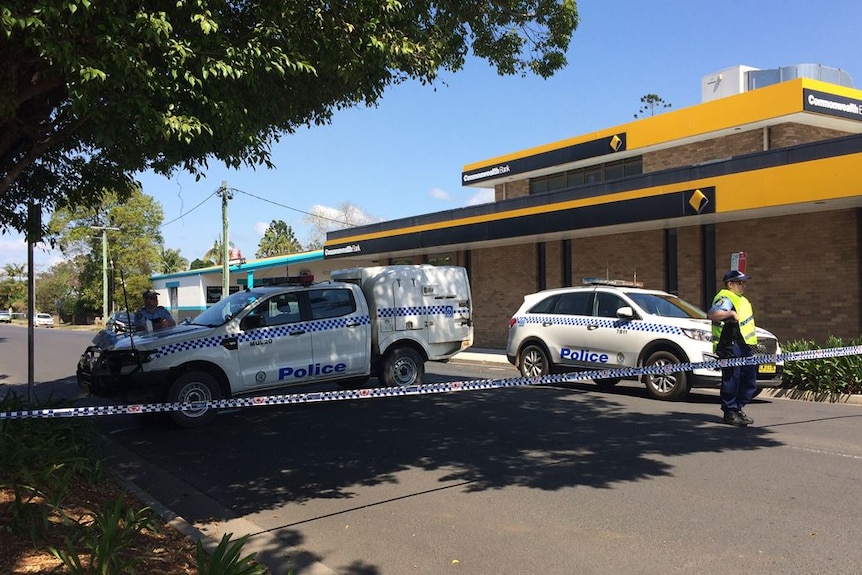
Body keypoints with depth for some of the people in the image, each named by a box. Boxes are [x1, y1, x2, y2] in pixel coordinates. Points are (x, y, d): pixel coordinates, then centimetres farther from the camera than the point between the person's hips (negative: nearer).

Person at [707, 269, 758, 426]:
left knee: (749, 379, 12)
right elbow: (712, 314, -30)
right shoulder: (725, 298, -12)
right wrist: (730, 313, -38)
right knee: (731, 379, -7)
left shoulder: (740, 299, 21)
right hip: (730, 346, -10)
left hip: (744, 346, 10)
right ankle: (729, 413, 1)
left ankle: (738, 409, 24)